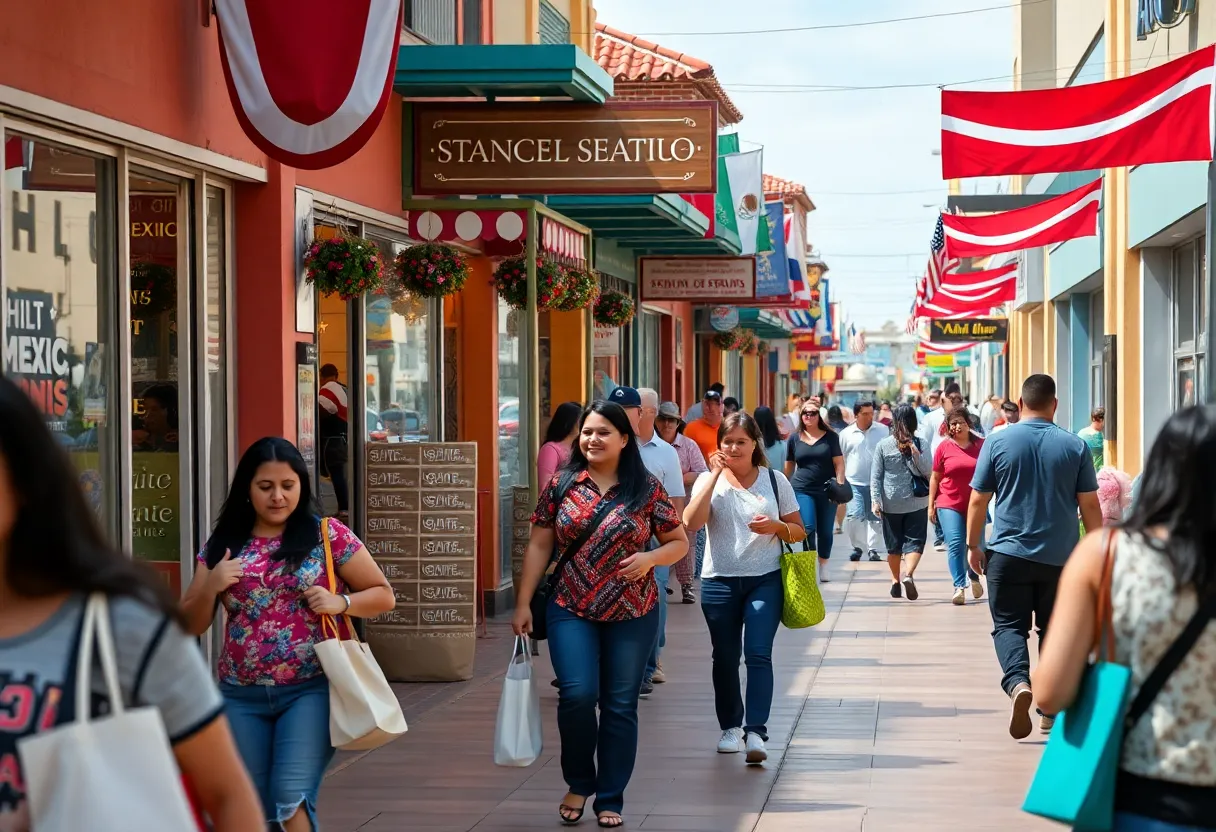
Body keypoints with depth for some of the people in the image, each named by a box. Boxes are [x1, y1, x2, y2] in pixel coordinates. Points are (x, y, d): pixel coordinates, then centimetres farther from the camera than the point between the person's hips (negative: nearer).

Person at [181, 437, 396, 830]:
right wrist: (210, 586, -9)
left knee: (291, 795, -18)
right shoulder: (223, 545, 7)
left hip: (311, 690, -4)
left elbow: (383, 595, 5)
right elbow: (190, 627, 10)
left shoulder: (328, 535, -1)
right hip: (241, 697, 4)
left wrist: (340, 602, -14)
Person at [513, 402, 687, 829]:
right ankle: (579, 782, 11)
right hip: (571, 612, 0)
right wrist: (523, 604, 2)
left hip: (631, 615, 0)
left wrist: (650, 558, -14)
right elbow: (539, 547, 5)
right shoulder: (561, 485, 2)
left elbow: (679, 542, 7)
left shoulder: (647, 488, 0)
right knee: (578, 695, -14)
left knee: (620, 706, 5)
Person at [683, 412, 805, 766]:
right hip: (720, 581, 1)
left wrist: (776, 527, -13)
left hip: (765, 580, -1)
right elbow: (691, 522, -15)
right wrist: (715, 476, -16)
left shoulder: (774, 480, 5)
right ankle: (730, 726, 25)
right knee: (725, 658, 8)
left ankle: (756, 733, -15)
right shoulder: (710, 480, 3)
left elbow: (798, 531, 9)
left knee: (758, 654, -13)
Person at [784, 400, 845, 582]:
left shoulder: (830, 437, 4)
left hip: (826, 491, 0)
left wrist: (840, 486, -10)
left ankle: (823, 566, 22)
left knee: (825, 531, 6)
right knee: (808, 528, -13)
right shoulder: (795, 439, 8)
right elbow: (789, 467, 13)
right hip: (802, 490, 0)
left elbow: (839, 463, 1)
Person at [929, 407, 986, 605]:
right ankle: (959, 587, -10)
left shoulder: (980, 445, 2)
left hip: (975, 505, 2)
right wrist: (931, 505, 3)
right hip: (949, 505, -1)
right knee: (955, 545, -12)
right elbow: (935, 478, 6)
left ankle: (974, 577, 37)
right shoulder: (944, 448, 0)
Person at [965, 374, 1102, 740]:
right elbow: (1090, 505, 0)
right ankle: (1052, 712, 15)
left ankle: (1018, 683, -23)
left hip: (1009, 555, -1)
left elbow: (978, 500, 0)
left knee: (1008, 626, 4)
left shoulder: (998, 442, -3)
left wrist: (973, 545, 11)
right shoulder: (1075, 446, -1)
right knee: (1055, 631, 13)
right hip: (1060, 558, 1)